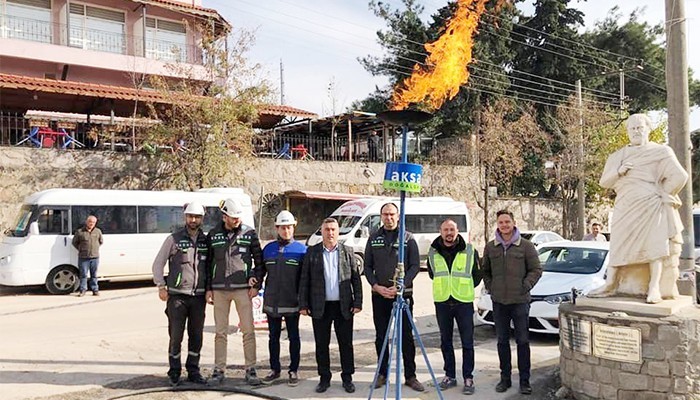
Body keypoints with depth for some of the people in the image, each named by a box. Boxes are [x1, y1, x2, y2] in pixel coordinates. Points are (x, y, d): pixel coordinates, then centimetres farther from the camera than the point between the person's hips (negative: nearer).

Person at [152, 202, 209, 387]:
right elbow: (158, 264, 3)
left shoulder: (206, 241, 8)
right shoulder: (174, 239, -1)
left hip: (199, 296, 3)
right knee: (176, 336, 0)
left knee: (196, 336, 8)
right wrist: (161, 286, -5)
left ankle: (193, 371, 21)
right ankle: (174, 372, 15)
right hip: (177, 295, -3)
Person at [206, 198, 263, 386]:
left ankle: (250, 370, 9)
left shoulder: (249, 233, 0)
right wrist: (208, 289, 6)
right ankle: (219, 370, 17)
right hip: (219, 289, 2)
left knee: (248, 330, 0)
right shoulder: (213, 235, 5)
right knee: (220, 332, 7)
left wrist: (256, 285, -3)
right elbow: (208, 263, 10)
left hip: (242, 288, -1)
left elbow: (259, 260, 3)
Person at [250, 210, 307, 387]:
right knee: (273, 337, 13)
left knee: (293, 337, 7)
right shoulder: (268, 248, 7)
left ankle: (293, 371, 18)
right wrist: (255, 278, -7)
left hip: (292, 303, -3)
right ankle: (274, 369, 26)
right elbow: (261, 268, 15)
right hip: (271, 302, 3)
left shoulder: (301, 249, -2)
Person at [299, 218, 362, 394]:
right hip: (320, 307, 0)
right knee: (321, 345, 7)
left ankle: (347, 378, 20)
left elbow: (356, 279, 4)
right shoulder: (312, 252, 3)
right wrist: (303, 304, -2)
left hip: (344, 306, 0)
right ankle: (324, 378, 21)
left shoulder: (347, 252, 4)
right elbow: (304, 280, 3)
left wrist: (357, 303, -2)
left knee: (346, 344, 7)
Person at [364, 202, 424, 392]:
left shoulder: (408, 238, 1)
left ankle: (410, 375, 13)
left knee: (407, 337, 3)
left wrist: (401, 286, -14)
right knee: (381, 337, 9)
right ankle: (382, 374, 20)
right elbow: (367, 266, 7)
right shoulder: (374, 238, 7)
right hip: (379, 295, 2)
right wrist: (376, 286, -8)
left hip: (403, 294, -2)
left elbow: (415, 265, -3)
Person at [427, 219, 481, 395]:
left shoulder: (470, 251, -3)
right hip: (442, 302, 3)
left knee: (467, 342, 0)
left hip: (464, 302, -2)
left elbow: (477, 275, 8)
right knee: (446, 341, 10)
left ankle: (468, 378, 9)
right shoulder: (433, 252, 3)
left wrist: (465, 289, 9)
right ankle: (450, 375, 21)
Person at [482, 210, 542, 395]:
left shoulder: (526, 246, -3)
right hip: (498, 301, 3)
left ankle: (525, 380, 12)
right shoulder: (490, 247, 6)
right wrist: (490, 288, 5)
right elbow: (485, 271, 16)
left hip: (520, 301, -3)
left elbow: (536, 269, 0)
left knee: (522, 341, 3)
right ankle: (505, 378, 21)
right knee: (502, 341, 10)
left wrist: (525, 286, -8)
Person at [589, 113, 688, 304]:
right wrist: (618, 172, -6)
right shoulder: (616, 156, 18)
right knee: (618, 245, -1)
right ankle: (610, 285, -1)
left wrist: (663, 194, -4)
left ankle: (654, 288, -12)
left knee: (655, 244, -12)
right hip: (625, 208, 4)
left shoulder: (661, 151, 5)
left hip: (651, 206, -4)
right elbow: (604, 182, 12)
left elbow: (679, 176, -5)